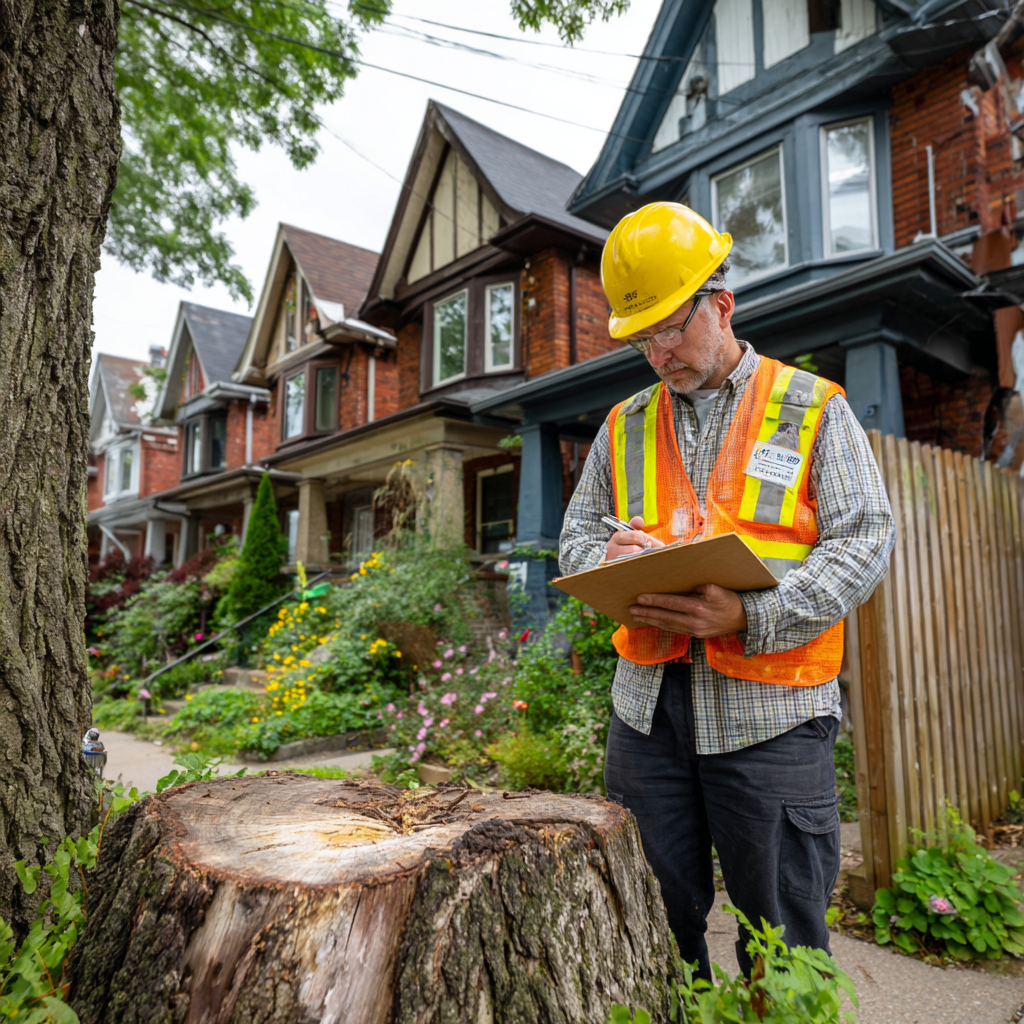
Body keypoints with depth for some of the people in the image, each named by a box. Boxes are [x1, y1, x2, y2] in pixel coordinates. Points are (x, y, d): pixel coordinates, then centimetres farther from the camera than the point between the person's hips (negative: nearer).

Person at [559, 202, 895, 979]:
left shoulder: (814, 409, 2)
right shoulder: (625, 426, 13)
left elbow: (865, 541, -5)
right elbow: (577, 532, 15)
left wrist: (751, 615, -20)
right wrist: (609, 555, -10)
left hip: (770, 710, -3)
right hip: (648, 701, 4)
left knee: (782, 933, 10)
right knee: (653, 918, 16)